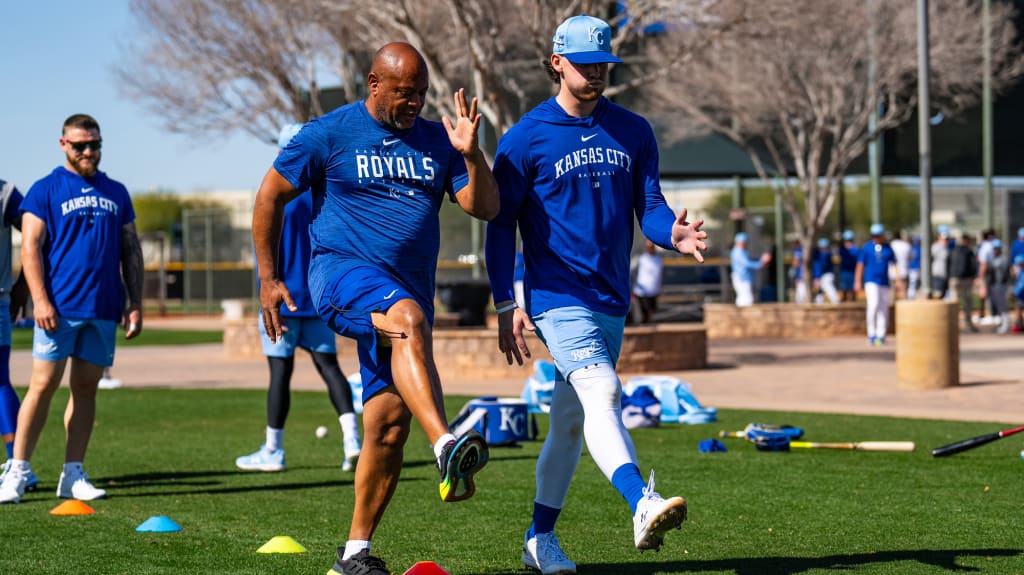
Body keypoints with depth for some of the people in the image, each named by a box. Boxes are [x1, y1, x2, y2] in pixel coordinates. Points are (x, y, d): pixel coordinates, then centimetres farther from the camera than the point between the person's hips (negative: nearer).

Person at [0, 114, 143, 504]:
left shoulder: (115, 193, 14)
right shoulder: (45, 190, 1)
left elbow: (131, 251, 16)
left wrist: (135, 303, 9)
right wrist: (40, 300, -14)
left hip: (104, 310, 4)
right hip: (59, 308, -4)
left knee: (86, 388, 5)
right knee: (43, 385, -7)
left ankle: (73, 476, 9)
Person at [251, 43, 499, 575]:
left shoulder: (435, 140, 12)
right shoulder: (329, 133, 0)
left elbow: (485, 208, 7)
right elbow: (271, 195, 5)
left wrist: (470, 153, -10)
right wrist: (268, 279, 3)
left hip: (409, 288, 5)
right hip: (343, 271, -5)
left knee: (390, 422, 0)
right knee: (408, 318, -37)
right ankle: (446, 448, -55)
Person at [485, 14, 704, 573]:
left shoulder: (633, 131, 8)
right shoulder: (525, 138, -4)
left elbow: (648, 204, 7)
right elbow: (501, 224, -1)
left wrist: (672, 233, -17)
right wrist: (505, 304, -7)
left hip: (612, 299, 6)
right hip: (557, 295, -6)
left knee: (572, 420, 13)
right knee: (600, 390, -27)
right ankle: (643, 505, -44)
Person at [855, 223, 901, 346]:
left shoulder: (888, 248, 9)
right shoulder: (866, 247, 3)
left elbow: (893, 265, 11)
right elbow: (860, 264, 5)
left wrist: (897, 281, 3)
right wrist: (858, 282, 0)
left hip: (884, 283, 3)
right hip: (871, 281, -3)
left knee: (883, 310, 2)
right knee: (873, 305, -19)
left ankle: (880, 336, 8)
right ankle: (871, 334, -10)